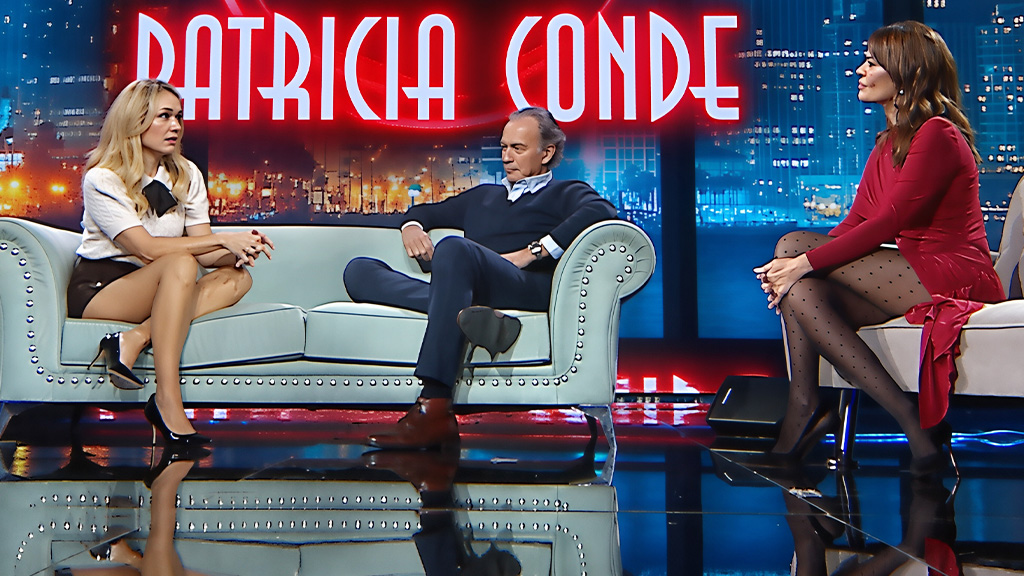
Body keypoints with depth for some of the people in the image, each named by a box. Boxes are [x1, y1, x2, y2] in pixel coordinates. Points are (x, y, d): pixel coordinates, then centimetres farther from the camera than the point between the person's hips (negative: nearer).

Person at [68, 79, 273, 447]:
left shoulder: (187, 175, 8)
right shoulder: (102, 179, -10)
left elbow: (205, 254, 1)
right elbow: (146, 248, -22)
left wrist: (236, 253, -22)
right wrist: (223, 239, -23)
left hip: (155, 290, 6)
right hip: (98, 289, -6)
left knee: (237, 277, -18)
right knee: (179, 264, -35)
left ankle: (135, 339, -31)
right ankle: (167, 402, -42)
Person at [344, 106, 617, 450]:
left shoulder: (565, 193, 22)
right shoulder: (483, 196, 40)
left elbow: (601, 211, -2)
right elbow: (426, 211, 48)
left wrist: (532, 252, -11)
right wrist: (412, 226, 21)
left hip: (527, 286, -5)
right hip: (460, 289, 6)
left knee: (454, 248, -36)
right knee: (359, 271, -11)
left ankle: (434, 410, -45)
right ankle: (464, 313, -40)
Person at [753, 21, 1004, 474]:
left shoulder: (938, 134, -10)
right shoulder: (889, 143, 19)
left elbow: (889, 221, -18)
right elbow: (857, 221, 11)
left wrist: (807, 259, -19)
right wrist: (797, 268, -4)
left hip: (952, 277, -8)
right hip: (915, 275, 8)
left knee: (792, 244, -18)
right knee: (800, 290, -13)